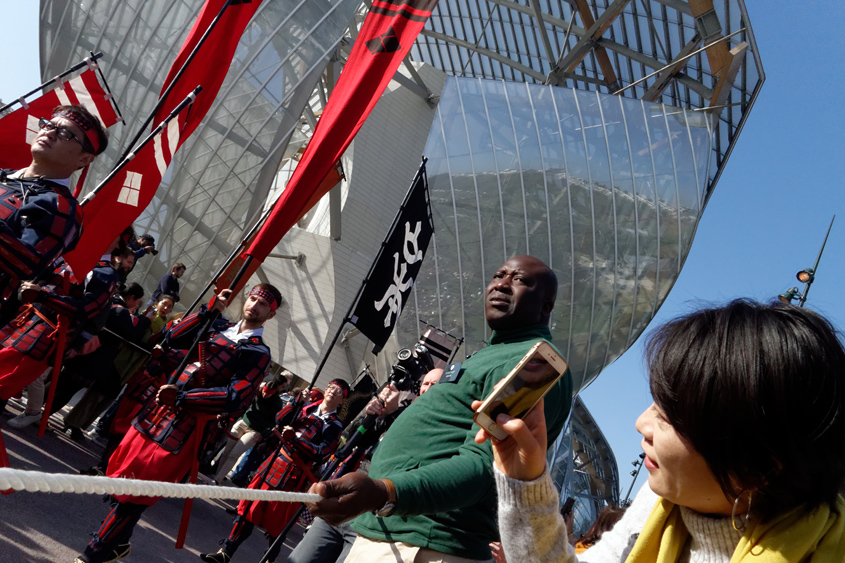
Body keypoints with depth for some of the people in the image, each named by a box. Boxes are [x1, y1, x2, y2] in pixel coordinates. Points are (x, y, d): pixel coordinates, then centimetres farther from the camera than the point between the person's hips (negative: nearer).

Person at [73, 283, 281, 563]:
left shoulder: (258, 354, -9)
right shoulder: (218, 329, 12)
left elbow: (236, 399, -20)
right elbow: (174, 338, 8)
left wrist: (181, 397, -24)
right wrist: (209, 310, -1)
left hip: (186, 427, -6)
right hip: (158, 411, 7)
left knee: (132, 495, 1)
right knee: (120, 473, 18)